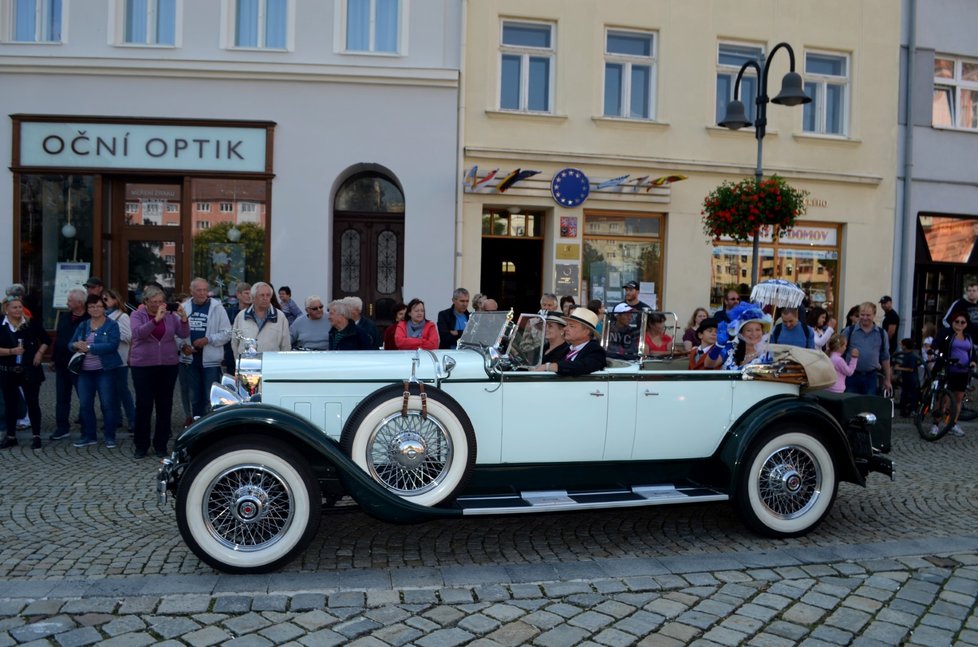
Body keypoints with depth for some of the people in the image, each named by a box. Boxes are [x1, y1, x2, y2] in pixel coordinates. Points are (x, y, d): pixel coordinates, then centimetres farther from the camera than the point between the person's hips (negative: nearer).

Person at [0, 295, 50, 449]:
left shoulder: (32, 322, -3)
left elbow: (46, 340, 8)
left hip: (30, 370, -1)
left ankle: (36, 436, 9)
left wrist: (39, 353, -6)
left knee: (33, 403, 2)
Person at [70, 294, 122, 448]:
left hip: (105, 370, -5)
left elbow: (112, 345, -17)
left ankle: (110, 437, 7)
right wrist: (76, 345, -13)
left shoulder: (111, 325, -4)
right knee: (84, 404, 8)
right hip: (85, 371, 5)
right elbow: (71, 344, 11)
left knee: (108, 404, -2)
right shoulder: (82, 326, 13)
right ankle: (89, 436, 21)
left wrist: (89, 347, -20)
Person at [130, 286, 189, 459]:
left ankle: (161, 445, 16)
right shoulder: (138, 315, -1)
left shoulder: (170, 315, 4)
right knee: (143, 405, 0)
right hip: (143, 365, -2)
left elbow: (184, 334, -3)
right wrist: (156, 319, -31)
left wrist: (183, 318, -20)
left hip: (168, 365, 2)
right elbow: (138, 333, -19)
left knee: (165, 405, 6)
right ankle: (141, 445, 13)